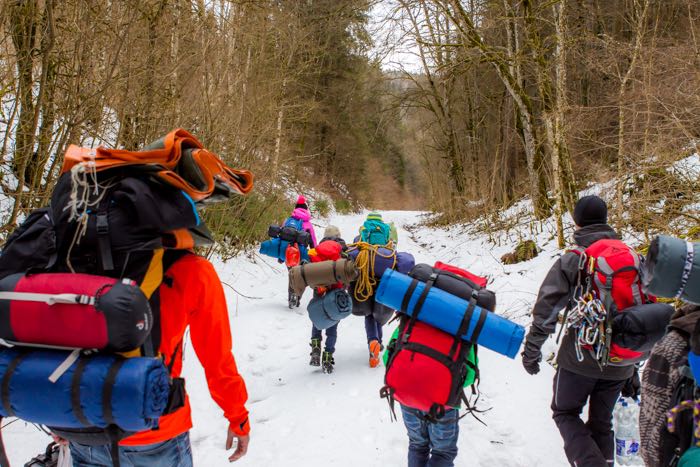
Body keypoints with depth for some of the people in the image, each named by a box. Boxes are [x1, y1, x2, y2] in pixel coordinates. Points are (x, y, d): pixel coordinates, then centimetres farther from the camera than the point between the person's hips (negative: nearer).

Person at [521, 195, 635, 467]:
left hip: (580, 357, -4)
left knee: (565, 413, 15)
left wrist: (531, 351, -5)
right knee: (601, 422, 20)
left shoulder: (570, 261, -12)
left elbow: (546, 311, -16)